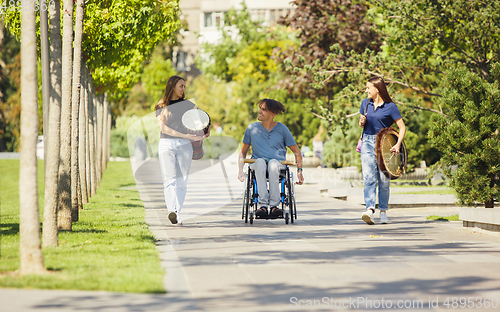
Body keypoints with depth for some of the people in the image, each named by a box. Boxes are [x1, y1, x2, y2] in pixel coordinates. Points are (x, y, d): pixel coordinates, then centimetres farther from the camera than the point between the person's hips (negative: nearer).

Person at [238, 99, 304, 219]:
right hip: (257, 163, 1)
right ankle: (263, 204, -47)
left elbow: (296, 151, 13)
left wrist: (299, 170, 1)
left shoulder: (282, 129, 8)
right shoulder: (252, 128, 12)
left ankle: (274, 205, -44)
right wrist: (240, 170, 3)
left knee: (273, 164, -39)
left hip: (278, 163, -1)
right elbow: (243, 152, 19)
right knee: (260, 162, -37)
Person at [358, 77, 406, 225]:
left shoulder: (390, 106, -5)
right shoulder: (365, 103, 9)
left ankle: (383, 211, 15)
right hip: (368, 142, 3)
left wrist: (398, 144, -16)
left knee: (383, 180, 2)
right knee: (369, 178, -12)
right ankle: (370, 210, -23)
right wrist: (362, 122, -2)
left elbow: (402, 127, -4)